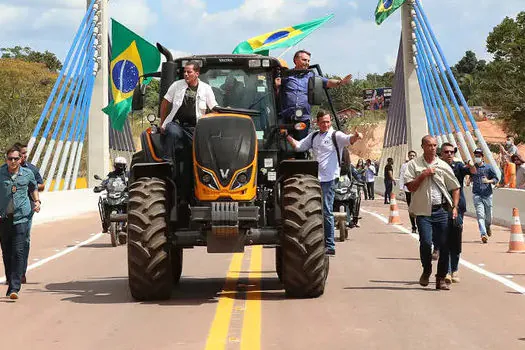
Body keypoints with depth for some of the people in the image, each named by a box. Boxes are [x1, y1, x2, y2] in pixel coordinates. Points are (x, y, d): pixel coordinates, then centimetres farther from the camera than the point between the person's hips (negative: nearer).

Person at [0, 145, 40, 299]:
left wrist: (37, 201, 9)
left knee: (18, 252, -10)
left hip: (21, 218, -1)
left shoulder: (27, 174, 4)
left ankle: (14, 288, -13)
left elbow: (34, 188, 25)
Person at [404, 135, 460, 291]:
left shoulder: (443, 166, 9)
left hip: (441, 210, 2)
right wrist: (423, 175, -12)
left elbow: (455, 188, 12)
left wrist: (455, 207, 2)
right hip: (423, 211, -2)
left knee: (444, 245, 0)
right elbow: (410, 187, -4)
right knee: (426, 242, -14)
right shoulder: (414, 165, 4)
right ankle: (426, 270, 13)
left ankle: (441, 278, 11)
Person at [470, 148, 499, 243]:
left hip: (487, 194, 0)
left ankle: (487, 227, 39)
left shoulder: (488, 167, 3)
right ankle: (483, 234, -19)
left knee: (488, 216, 7)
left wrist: (489, 181, -16)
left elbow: (496, 179, 2)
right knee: (480, 215, -14)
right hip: (477, 195, 0)